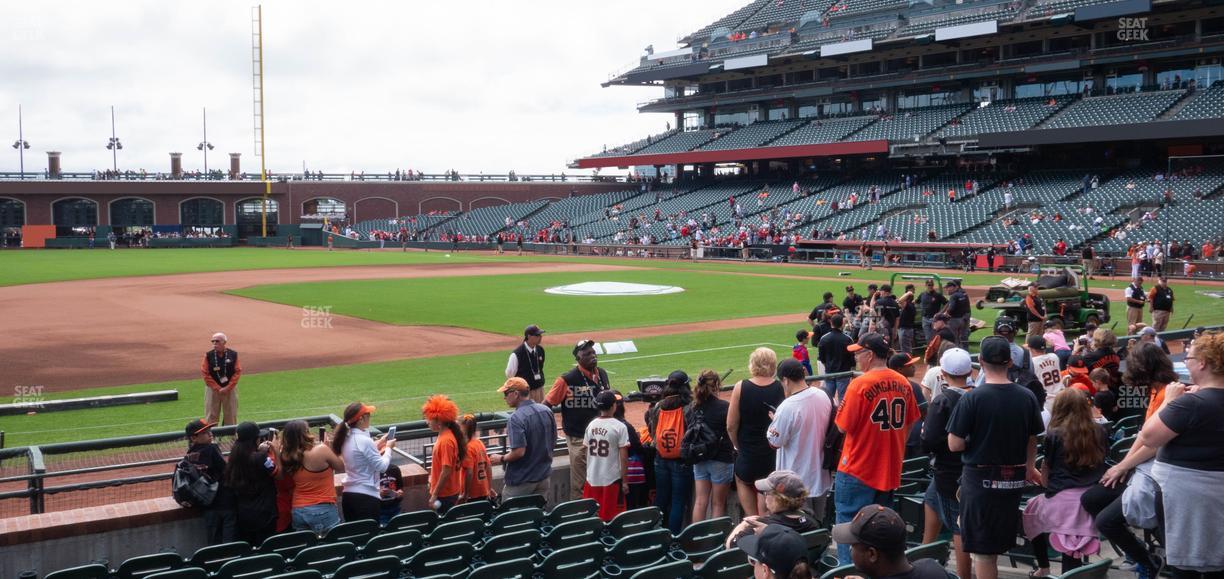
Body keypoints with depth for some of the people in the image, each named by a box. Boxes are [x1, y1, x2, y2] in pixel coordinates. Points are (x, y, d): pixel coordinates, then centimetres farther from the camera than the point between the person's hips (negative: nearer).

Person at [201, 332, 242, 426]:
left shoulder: (233, 355, -3)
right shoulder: (208, 355, -4)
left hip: (230, 389, 1)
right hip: (212, 389, -1)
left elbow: (238, 372, -4)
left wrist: (227, 388, -12)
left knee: (231, 415, 7)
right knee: (211, 416, 0)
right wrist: (218, 388, -12)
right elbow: (205, 374, -6)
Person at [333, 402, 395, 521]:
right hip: (367, 496, -8)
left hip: (348, 495, 8)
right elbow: (382, 467, -11)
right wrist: (388, 448, 3)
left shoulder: (346, 439, 6)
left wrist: (377, 446, 19)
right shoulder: (364, 440, -18)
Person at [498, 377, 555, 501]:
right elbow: (553, 442, 10)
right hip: (543, 476, 7)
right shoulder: (546, 411, 1)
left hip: (521, 482, -7)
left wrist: (501, 459, -9)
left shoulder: (516, 418, -22)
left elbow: (519, 452, -26)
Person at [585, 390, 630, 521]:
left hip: (592, 479, 5)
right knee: (610, 517, 3)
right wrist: (624, 481, -5)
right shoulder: (619, 426, -11)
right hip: (612, 480, -5)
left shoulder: (591, 425, 3)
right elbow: (623, 457, -12)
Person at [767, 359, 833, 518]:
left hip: (798, 480, -7)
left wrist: (774, 421, 1)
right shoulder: (823, 396, -4)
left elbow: (775, 442, -16)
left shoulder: (787, 407, -26)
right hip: (821, 476, 7)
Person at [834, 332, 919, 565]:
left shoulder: (860, 384, -17)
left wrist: (839, 408, 4)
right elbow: (909, 423, 10)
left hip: (858, 470, -6)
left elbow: (843, 426, -15)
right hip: (890, 470, 6)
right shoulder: (903, 383, 0)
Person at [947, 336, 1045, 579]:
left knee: (983, 550, 3)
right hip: (1013, 478, 5)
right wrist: (1029, 467, 28)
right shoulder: (1027, 397, -3)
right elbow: (1032, 439, 10)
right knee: (999, 544, 21)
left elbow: (955, 445, -16)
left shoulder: (972, 398, -16)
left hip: (980, 478, -4)